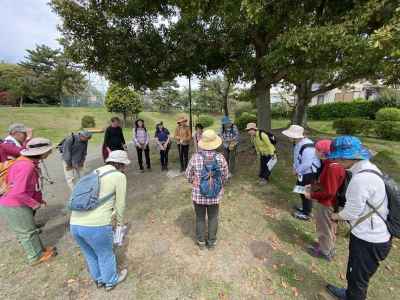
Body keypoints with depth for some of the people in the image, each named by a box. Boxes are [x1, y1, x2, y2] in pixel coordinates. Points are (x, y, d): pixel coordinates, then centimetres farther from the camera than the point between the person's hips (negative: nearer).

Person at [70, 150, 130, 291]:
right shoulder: (119, 176, -5)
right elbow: (120, 205, 1)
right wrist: (120, 222, 21)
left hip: (75, 224, 7)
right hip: (96, 226, -7)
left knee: (90, 255, 30)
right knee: (105, 255, 22)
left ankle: (99, 279, 55)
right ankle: (111, 281, 48)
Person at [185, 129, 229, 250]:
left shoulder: (195, 157, -18)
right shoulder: (220, 157, -15)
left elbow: (188, 175, -5)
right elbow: (225, 176, -3)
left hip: (198, 194, 0)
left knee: (200, 218, 20)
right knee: (213, 218, 21)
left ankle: (201, 241, 38)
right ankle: (211, 241, 38)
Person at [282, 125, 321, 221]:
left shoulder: (307, 147, -32)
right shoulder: (298, 143, 0)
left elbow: (306, 164, -31)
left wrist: (297, 170, -16)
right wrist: (295, 168, 3)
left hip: (309, 174, -10)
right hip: (303, 172, 10)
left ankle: (306, 214, 26)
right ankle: (304, 208, 45)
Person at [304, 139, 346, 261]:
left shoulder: (332, 167, -31)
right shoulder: (333, 163, -2)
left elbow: (329, 192, -28)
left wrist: (312, 195, -18)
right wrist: (314, 186, 4)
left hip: (326, 204, -9)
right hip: (328, 202, 9)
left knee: (325, 228, 13)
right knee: (328, 227, 26)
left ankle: (325, 252, 34)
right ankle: (327, 246, 47)